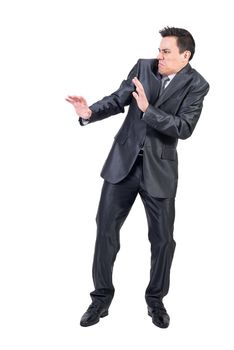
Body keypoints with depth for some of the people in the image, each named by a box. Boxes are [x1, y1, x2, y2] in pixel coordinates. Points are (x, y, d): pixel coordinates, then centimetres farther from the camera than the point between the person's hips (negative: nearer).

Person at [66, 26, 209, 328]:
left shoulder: (196, 85, -8)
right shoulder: (143, 67, 0)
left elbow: (184, 128, -18)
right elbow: (117, 100, -2)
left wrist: (147, 109, -26)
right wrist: (90, 112, -20)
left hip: (159, 168, -2)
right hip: (124, 160, 2)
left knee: (163, 238, 6)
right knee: (105, 228, 6)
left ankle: (155, 299, 29)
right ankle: (102, 296, 23)